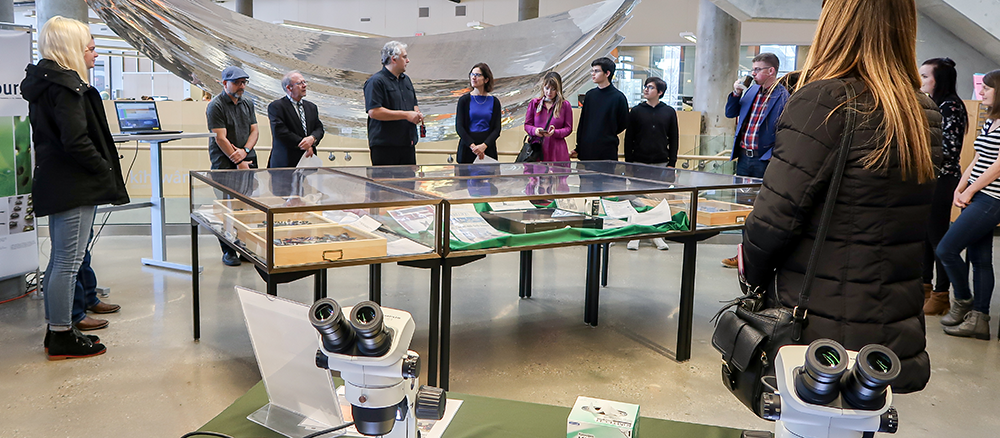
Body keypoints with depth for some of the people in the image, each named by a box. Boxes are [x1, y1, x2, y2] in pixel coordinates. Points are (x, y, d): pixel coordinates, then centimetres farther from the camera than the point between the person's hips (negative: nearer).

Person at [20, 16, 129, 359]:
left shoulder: (44, 83, 15)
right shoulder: (66, 86, -16)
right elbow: (76, 141, -23)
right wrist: (108, 173, -11)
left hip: (54, 185, 10)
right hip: (74, 187, -10)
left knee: (59, 260, 16)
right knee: (68, 263, -3)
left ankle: (56, 331, 26)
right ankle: (62, 337, 5)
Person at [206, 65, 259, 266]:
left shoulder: (248, 103, 14)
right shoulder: (216, 106, -6)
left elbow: (254, 131, 11)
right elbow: (220, 138, -12)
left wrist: (244, 151, -8)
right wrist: (238, 163, -13)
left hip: (248, 160, 6)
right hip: (224, 164, -5)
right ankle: (228, 250, 5)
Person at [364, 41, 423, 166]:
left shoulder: (406, 79, 19)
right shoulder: (376, 81, -8)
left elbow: (414, 104, 30)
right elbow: (374, 112, -19)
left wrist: (417, 113, 4)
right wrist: (406, 115, -16)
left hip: (408, 144, 8)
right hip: (384, 145, -8)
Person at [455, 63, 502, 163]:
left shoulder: (494, 101, 7)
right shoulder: (464, 100, 5)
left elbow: (497, 129, 2)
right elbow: (459, 127, -1)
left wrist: (484, 145, -15)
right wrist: (472, 145, -15)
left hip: (487, 147, 1)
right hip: (467, 147, 0)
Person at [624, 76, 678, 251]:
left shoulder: (669, 112, 6)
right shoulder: (636, 111, 4)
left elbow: (673, 139, 9)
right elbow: (629, 138, 5)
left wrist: (672, 162, 2)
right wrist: (628, 163, -1)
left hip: (661, 164, 1)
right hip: (639, 163, -1)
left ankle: (657, 234, 15)